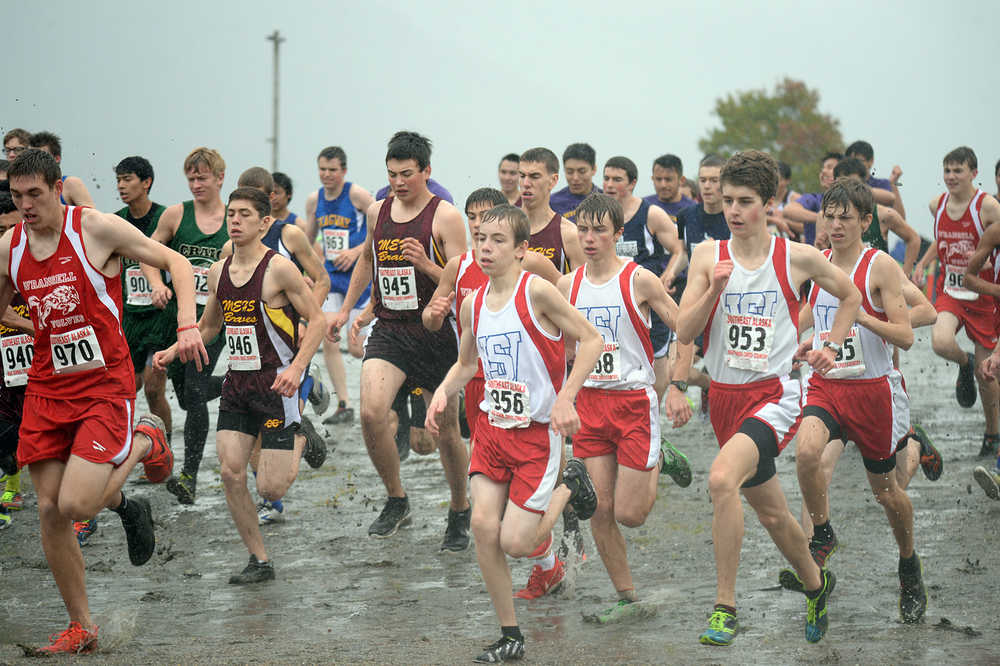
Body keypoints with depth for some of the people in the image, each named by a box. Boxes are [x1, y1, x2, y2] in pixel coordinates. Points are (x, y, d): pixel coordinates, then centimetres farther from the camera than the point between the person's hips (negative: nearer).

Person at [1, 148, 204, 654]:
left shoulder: (97, 228, -10)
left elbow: (175, 262, -4)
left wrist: (187, 326, -18)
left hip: (105, 385, -5)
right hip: (46, 386, 5)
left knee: (75, 505, -17)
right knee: (49, 511, 1)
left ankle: (144, 443, 12)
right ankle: (80, 628, 17)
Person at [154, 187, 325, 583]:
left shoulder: (279, 269, -11)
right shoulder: (218, 272, 9)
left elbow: (317, 320, -9)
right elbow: (207, 327, 23)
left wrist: (297, 367, -22)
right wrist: (173, 352, 8)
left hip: (276, 385, -6)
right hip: (237, 385, 6)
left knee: (270, 489, -8)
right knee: (230, 472, -5)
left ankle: (300, 444, 26)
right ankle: (260, 561, 9)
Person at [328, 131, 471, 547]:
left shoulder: (445, 217, -8)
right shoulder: (378, 212, 8)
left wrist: (426, 265, -27)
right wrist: (346, 309, 26)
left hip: (435, 334, -4)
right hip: (388, 330, 4)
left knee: (446, 431, 6)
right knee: (371, 412, -18)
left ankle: (459, 512, 28)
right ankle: (396, 501, 2)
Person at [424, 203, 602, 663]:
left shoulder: (537, 292, -15)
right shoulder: (473, 304, 4)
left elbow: (591, 340, -12)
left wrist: (565, 398, -19)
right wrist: (443, 393, 0)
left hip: (537, 431, -6)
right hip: (493, 426, 6)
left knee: (516, 543, -8)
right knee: (483, 527, -7)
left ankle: (569, 487, 22)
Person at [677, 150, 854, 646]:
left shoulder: (798, 258, -4)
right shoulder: (708, 256, 1)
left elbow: (850, 295, 15)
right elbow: (684, 333, -5)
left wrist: (831, 346, 6)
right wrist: (714, 290, -18)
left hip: (774, 395, -4)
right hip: (725, 395, 4)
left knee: (722, 479, -30)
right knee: (769, 512, 17)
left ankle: (725, 607, -23)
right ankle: (816, 583, 44)